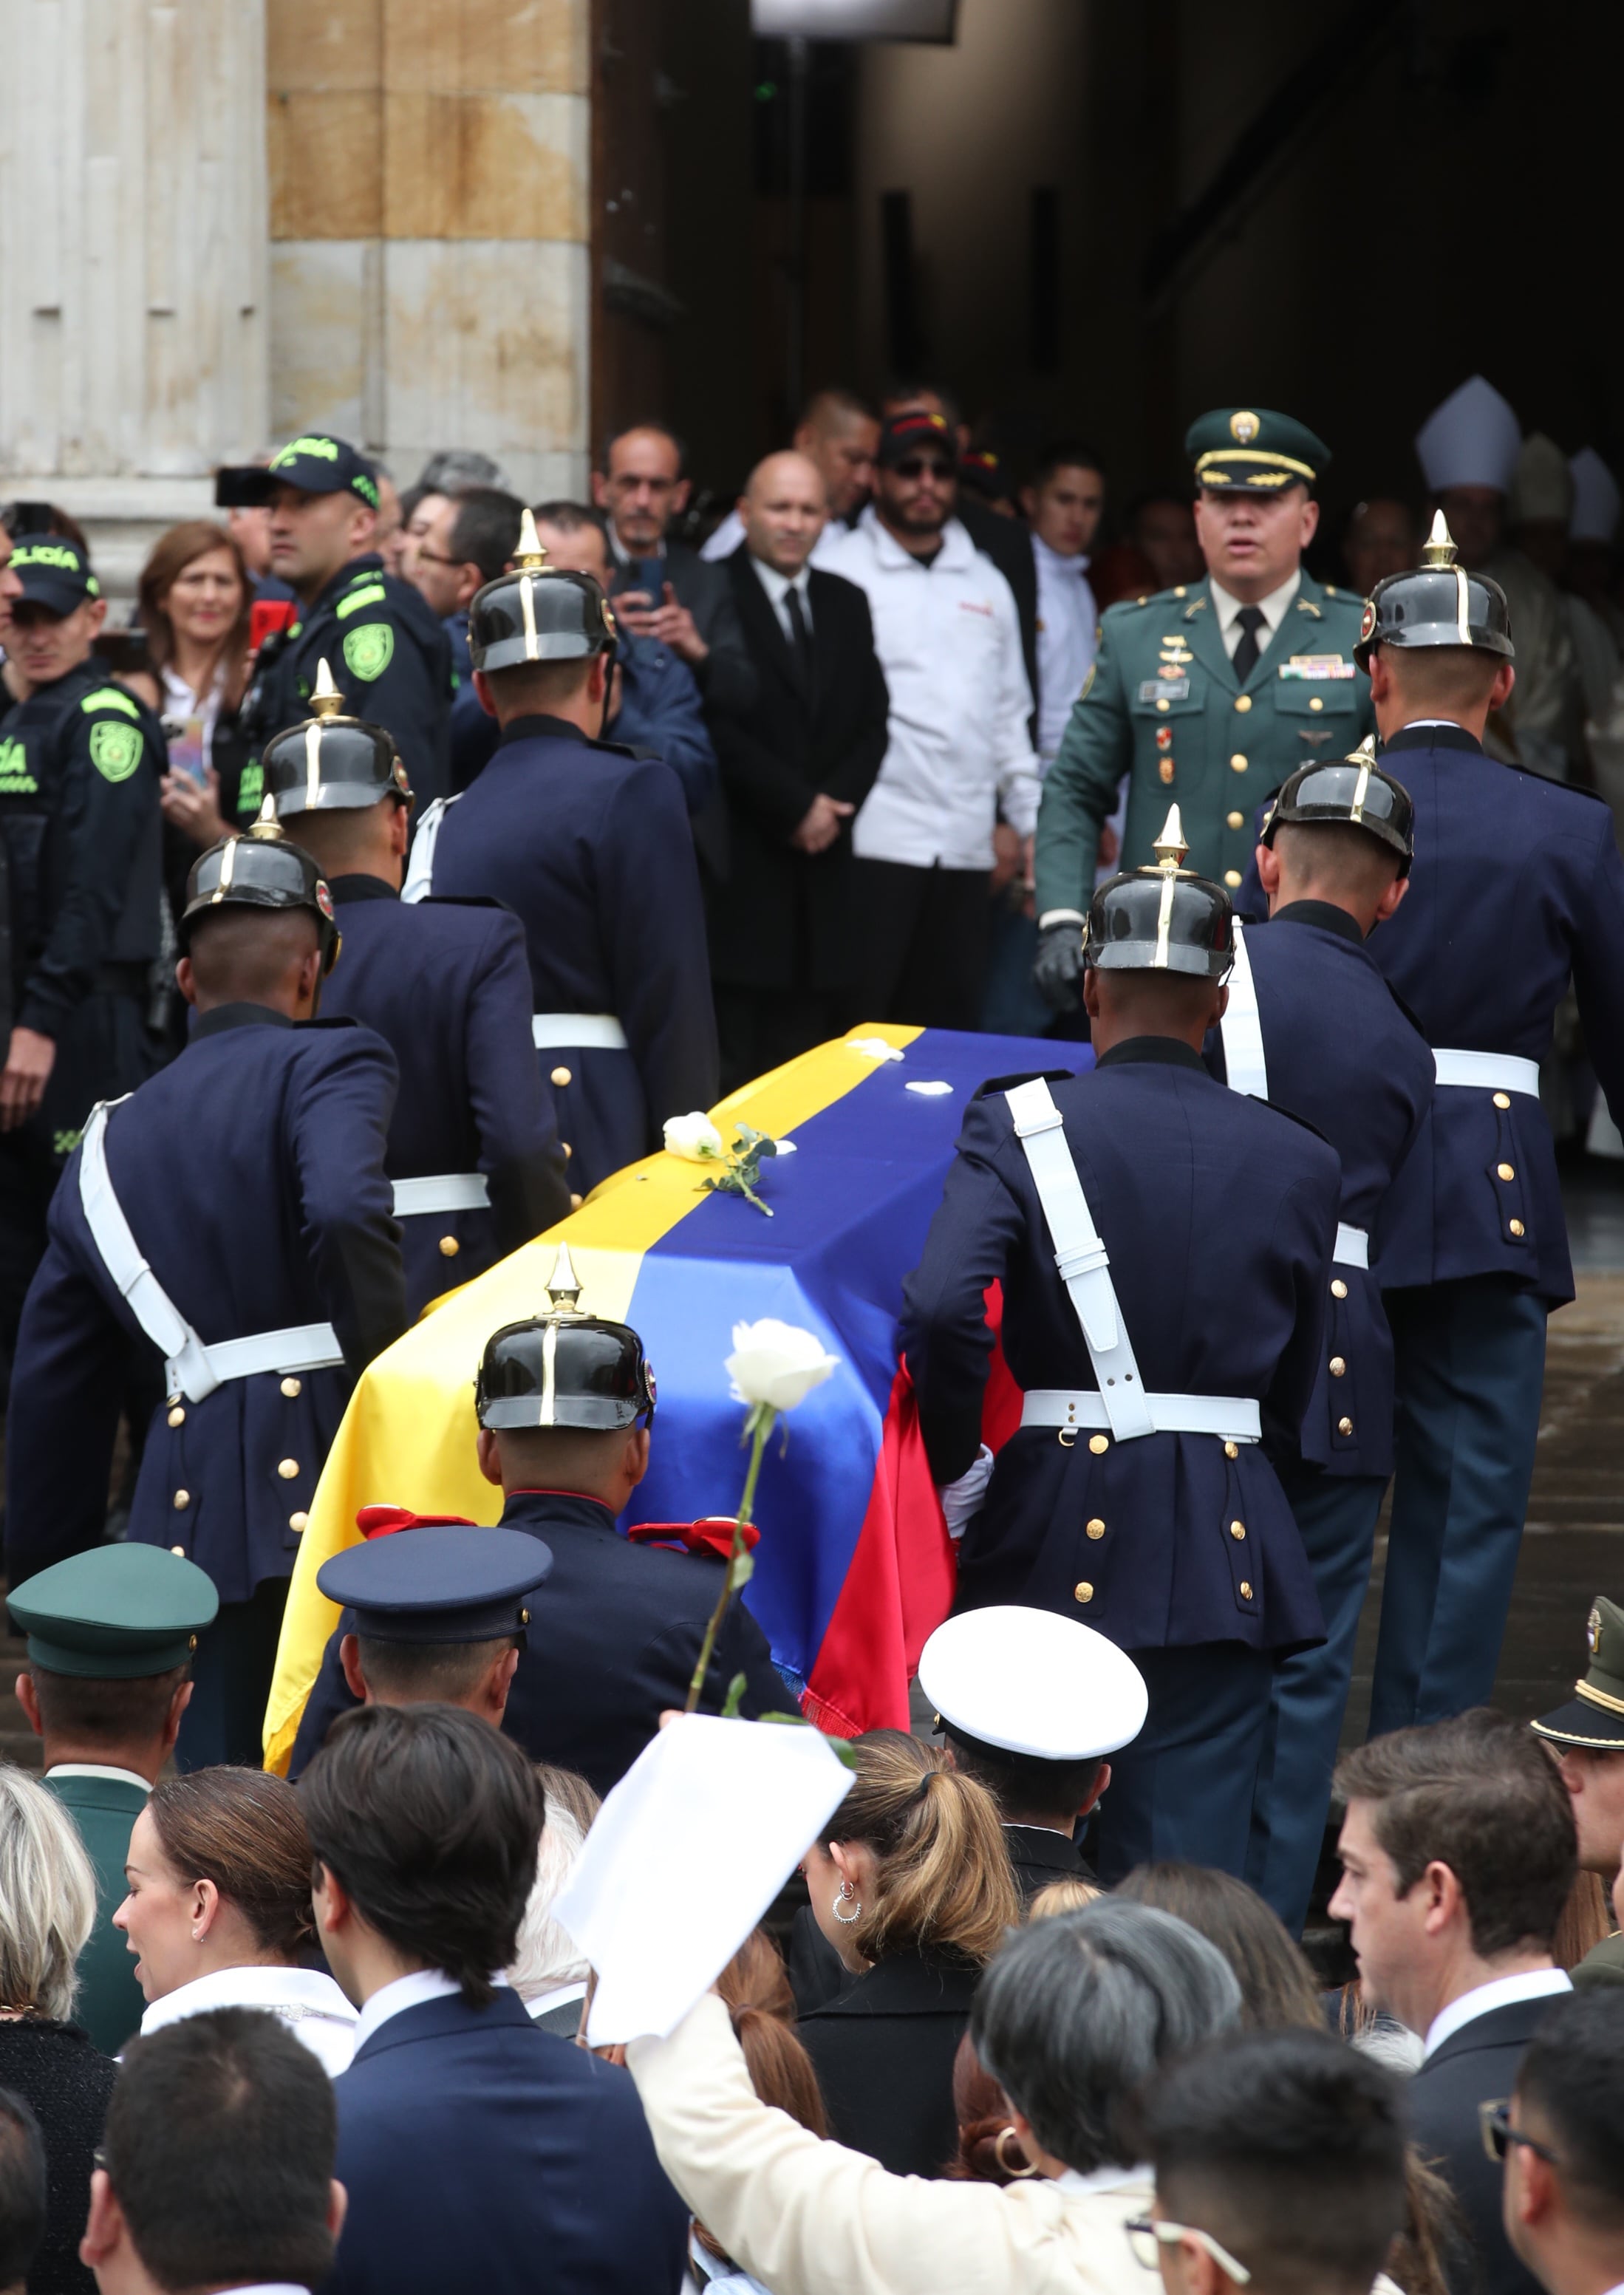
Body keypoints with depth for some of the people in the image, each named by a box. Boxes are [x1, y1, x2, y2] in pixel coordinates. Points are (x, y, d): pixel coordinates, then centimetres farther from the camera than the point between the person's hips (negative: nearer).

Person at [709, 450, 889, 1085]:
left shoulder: (846, 605, 17)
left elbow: (872, 723, 15)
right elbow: (716, 724, -10)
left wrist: (833, 804, -2)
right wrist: (795, 806, -10)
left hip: (821, 855, 6)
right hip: (740, 863, -6)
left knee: (807, 1047, 3)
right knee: (732, 1059, -7)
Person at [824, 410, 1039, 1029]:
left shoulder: (986, 584, 18)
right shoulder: (842, 572, 1)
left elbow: (1010, 716, 22)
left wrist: (1032, 822, 15)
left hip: (965, 843, 5)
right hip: (872, 838, -5)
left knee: (952, 1024, 4)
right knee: (856, 1026, -7)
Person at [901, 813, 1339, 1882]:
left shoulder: (1017, 1125, -4)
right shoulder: (1298, 1161, 3)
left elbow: (941, 1310, -19)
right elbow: (1291, 1396, 8)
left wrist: (956, 1470, -5)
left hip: (1052, 1541, -1)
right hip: (1224, 1555, 1)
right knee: (1188, 1864, 2)